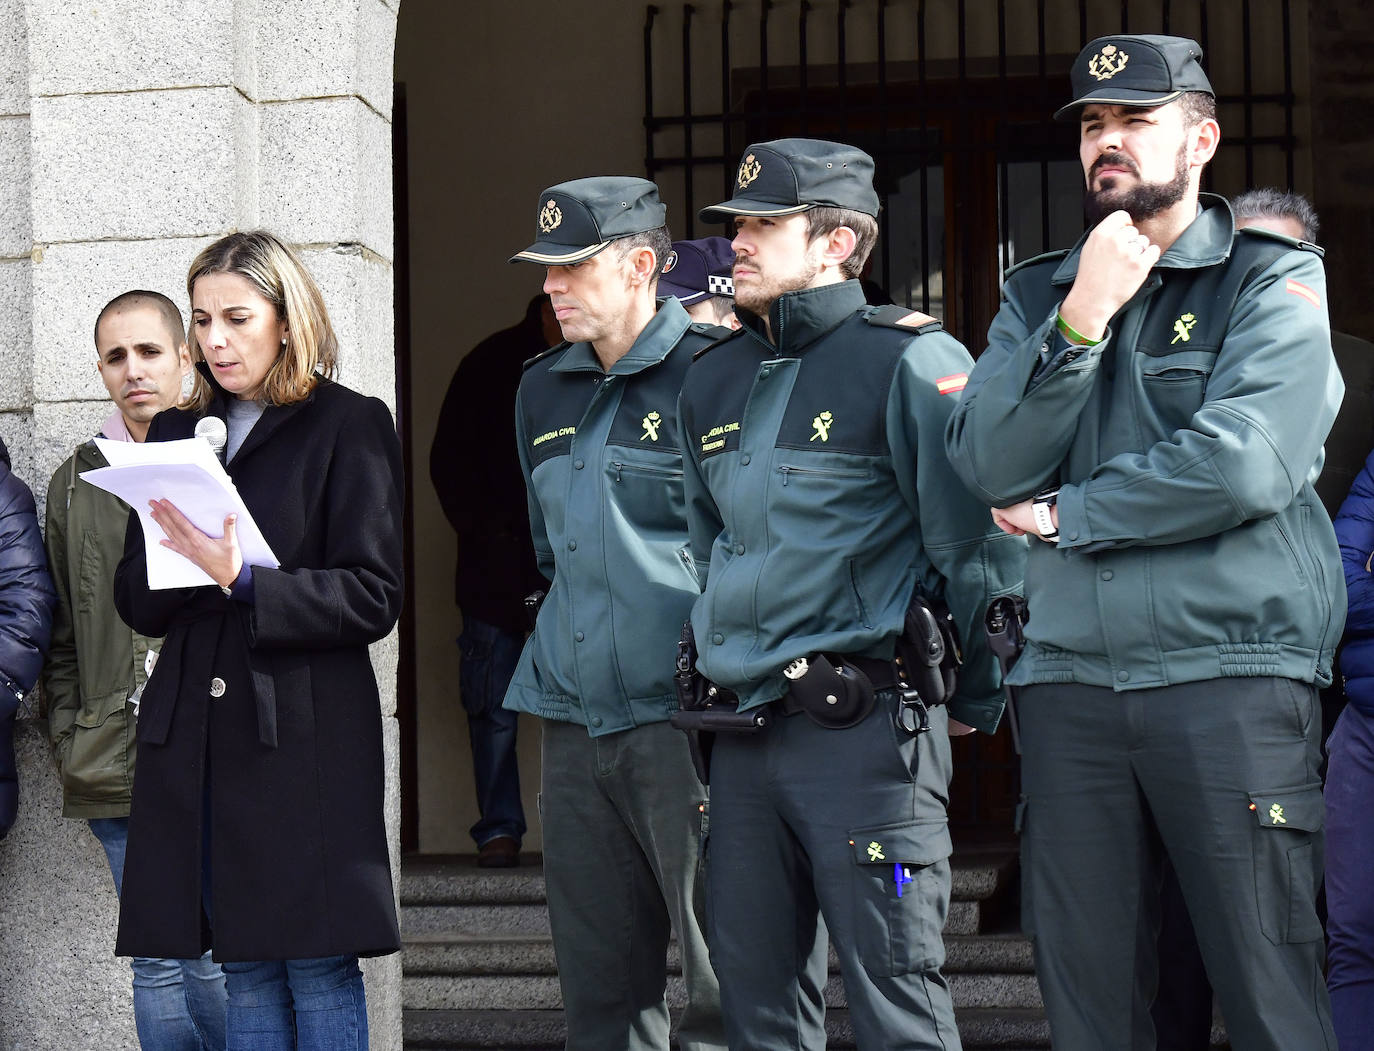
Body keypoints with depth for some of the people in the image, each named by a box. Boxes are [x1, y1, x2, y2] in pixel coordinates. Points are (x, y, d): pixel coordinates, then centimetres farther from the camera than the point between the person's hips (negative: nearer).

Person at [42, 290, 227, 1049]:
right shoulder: (76, 484, 14)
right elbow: (61, 635, 17)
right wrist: (69, 744, 7)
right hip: (117, 770, 3)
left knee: (217, 955, -1)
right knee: (159, 962, 6)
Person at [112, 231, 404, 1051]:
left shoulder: (350, 426, 1)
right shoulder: (177, 434, 17)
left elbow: (372, 598, -7)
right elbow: (138, 603, 15)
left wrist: (240, 578, -18)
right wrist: (180, 555, -7)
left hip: (304, 734, -5)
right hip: (196, 733, 5)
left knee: (317, 967, -4)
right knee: (242, 968, 7)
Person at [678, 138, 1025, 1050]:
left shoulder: (908, 361, -8)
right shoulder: (716, 381, 15)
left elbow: (981, 545, -7)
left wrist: (973, 700, -1)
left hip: (865, 728, -7)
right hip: (744, 729, 7)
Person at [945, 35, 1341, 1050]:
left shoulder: (1273, 280, 2)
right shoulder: (1038, 293, 16)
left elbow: (1245, 466, -13)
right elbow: (989, 466, 1)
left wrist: (1063, 515, -3)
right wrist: (1080, 320, -9)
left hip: (1232, 671, -4)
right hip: (1069, 676, 4)